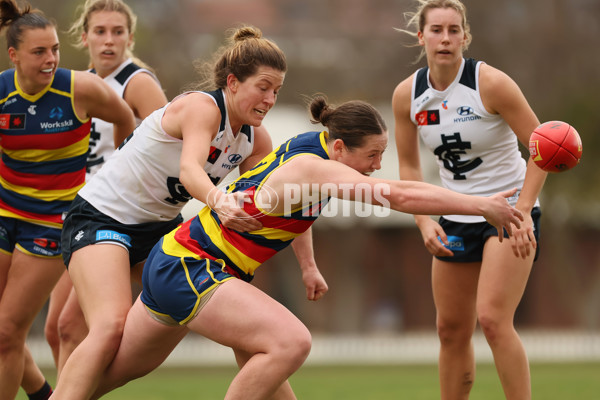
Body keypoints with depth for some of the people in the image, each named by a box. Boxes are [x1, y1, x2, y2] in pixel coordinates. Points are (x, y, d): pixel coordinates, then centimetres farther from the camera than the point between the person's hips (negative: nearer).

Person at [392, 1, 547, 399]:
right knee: (452, 329, 6)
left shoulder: (491, 83, -18)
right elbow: (409, 166, 8)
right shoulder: (407, 95, -3)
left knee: (493, 319, -20)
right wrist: (424, 220, -5)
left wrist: (523, 211, -21)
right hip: (457, 218, 5)